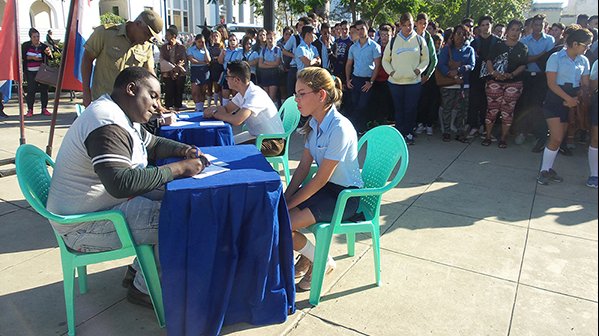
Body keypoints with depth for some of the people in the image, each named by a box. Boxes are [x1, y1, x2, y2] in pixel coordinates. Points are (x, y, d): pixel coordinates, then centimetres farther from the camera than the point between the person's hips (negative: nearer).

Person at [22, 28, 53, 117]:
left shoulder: (43, 46, 0)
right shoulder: (25, 45, 2)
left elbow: (51, 58, -9)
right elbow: (22, 56, -1)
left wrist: (49, 53, -31)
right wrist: (32, 57, -15)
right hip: (30, 72, -1)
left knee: (44, 89, 0)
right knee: (31, 90, -4)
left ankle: (44, 109, 10)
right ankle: (30, 110, 2)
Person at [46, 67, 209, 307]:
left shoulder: (120, 116, 9)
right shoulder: (107, 125, -25)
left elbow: (154, 144, 20)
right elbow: (121, 183, -36)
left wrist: (185, 151, 0)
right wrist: (178, 168, -29)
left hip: (108, 202, 11)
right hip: (85, 226, -11)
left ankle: (138, 271, 16)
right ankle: (143, 288, 3)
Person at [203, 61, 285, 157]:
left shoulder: (255, 95, -25)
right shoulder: (242, 93, 4)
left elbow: (236, 120, -34)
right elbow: (226, 109, 12)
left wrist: (215, 114, -17)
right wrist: (214, 108, -12)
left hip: (272, 141, -9)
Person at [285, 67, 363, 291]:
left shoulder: (339, 129, -25)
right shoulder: (314, 123, 2)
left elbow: (321, 179, -22)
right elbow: (304, 165, 4)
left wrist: (290, 203, -15)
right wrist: (285, 197, -6)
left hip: (345, 196, -8)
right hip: (326, 187, 8)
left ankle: (323, 262, 8)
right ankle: (306, 256, 15)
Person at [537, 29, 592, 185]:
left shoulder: (584, 61, 7)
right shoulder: (556, 58, -7)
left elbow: (585, 84, 8)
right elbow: (551, 83, -13)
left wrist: (576, 99, -10)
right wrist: (568, 98, -19)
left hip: (571, 103, 5)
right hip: (555, 101, -5)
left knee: (559, 139, 8)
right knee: (557, 138, -11)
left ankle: (549, 168, 18)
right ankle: (544, 171, 2)